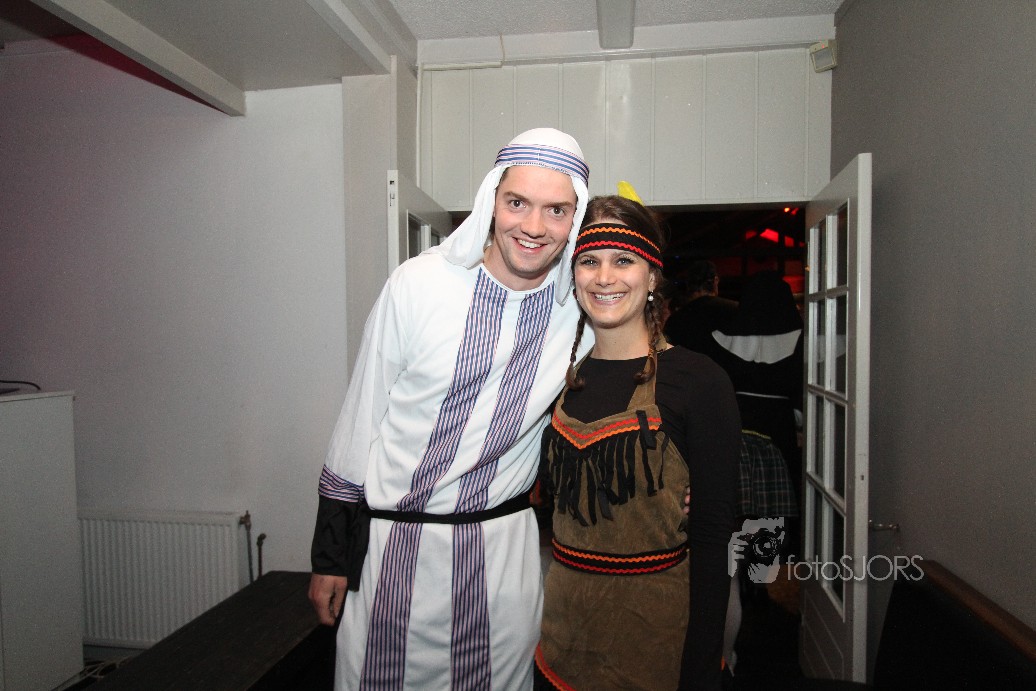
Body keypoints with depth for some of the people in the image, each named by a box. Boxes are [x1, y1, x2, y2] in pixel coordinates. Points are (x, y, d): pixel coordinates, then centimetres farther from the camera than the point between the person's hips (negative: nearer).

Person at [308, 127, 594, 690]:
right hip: (392, 540, -1)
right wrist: (330, 554, -1)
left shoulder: (581, 306, -6)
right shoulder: (418, 285, -12)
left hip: (504, 542, 2)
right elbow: (359, 420, -5)